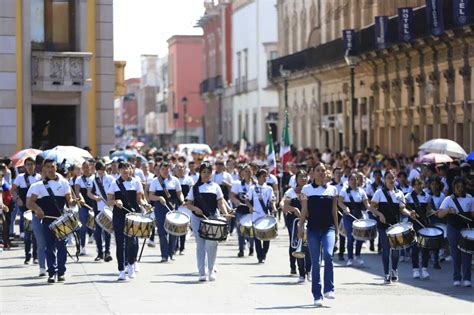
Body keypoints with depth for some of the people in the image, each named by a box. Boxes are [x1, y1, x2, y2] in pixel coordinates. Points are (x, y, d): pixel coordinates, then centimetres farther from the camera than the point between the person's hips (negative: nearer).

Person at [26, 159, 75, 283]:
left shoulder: (63, 183, 10)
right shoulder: (39, 185, 5)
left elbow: (68, 199, 10)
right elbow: (29, 202, 0)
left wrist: (73, 202, -13)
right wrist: (37, 209, -20)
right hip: (47, 219, -1)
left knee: (61, 245, 1)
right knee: (50, 246, -3)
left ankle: (61, 272, 9)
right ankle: (52, 273, 0)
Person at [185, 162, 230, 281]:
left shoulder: (215, 187, 9)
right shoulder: (195, 187, 9)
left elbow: (220, 202, 3)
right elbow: (188, 203, 9)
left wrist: (225, 213, -14)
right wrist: (195, 208, -12)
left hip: (212, 218, -1)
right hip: (197, 218, 1)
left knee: (211, 243, -15)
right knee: (200, 245, 1)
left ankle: (211, 269, 6)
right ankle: (202, 273, 5)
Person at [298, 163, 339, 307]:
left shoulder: (332, 190, 9)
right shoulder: (307, 189, 6)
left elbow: (334, 211, 12)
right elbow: (304, 211, 5)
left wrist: (336, 229, 11)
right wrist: (300, 227, -4)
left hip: (328, 228, 0)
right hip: (313, 229, 0)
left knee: (328, 254, -24)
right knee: (315, 262, 0)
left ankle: (329, 289, -18)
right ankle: (317, 296, 5)